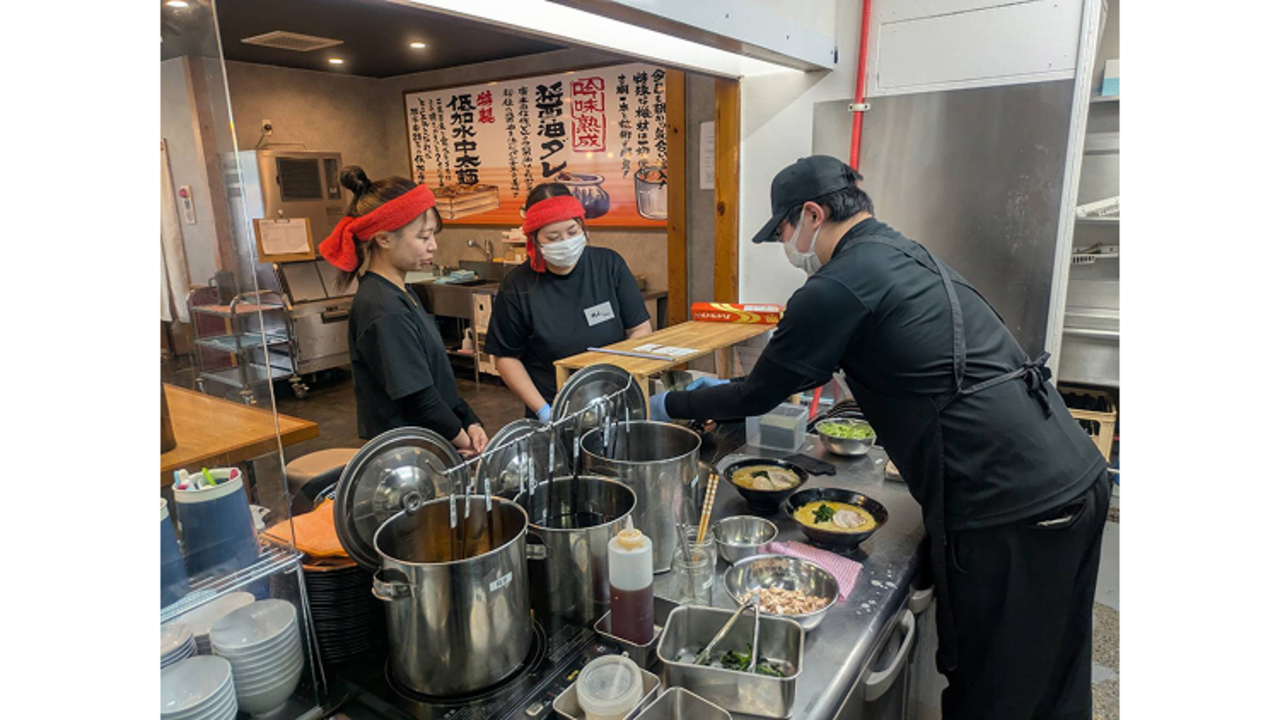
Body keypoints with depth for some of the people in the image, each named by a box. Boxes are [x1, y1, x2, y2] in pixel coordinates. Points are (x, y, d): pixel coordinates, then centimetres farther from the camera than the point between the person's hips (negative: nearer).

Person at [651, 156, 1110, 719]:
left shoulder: (840, 285, -14)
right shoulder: (905, 255, 16)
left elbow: (758, 395, -5)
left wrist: (671, 407, 12)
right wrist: (719, 397, 32)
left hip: (1013, 512, -9)